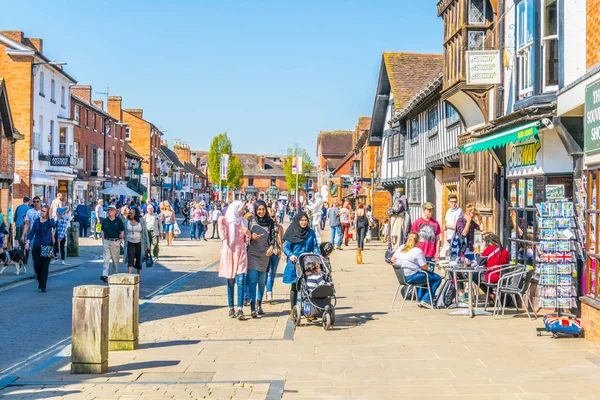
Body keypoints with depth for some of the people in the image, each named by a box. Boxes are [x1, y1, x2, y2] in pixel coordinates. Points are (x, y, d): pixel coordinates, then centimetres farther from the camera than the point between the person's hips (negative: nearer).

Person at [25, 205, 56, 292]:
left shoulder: (49, 220, -2)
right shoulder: (37, 220, 7)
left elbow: (53, 225, -27)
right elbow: (32, 232, 9)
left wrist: (50, 216, -16)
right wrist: (28, 242, -2)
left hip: (47, 246, -3)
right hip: (36, 246, 3)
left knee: (44, 267, -4)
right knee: (36, 266, 2)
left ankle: (43, 286, 3)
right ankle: (40, 281, 28)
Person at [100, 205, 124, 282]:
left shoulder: (118, 221, 2)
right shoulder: (105, 221, 8)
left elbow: (122, 230, 5)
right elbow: (102, 230, 15)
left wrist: (121, 237, -10)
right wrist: (103, 239, 5)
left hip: (115, 242, -1)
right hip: (106, 242, 1)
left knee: (115, 260, 7)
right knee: (106, 259, -6)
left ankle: (115, 275, 17)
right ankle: (105, 275, -13)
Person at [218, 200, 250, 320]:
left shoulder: (243, 221, 10)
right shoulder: (226, 220, 2)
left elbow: (245, 240, 13)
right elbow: (223, 236, -3)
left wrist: (247, 234, -8)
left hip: (241, 253, 1)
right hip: (229, 252, -1)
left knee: (240, 281, -9)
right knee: (230, 282, 4)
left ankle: (240, 310, -13)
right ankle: (231, 309, 12)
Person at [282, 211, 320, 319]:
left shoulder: (311, 233, 10)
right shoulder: (292, 232, 1)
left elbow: (315, 248, 10)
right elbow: (285, 247, -4)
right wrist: (290, 255, -23)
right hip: (294, 263, -2)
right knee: (294, 286, 4)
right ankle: (292, 310, 14)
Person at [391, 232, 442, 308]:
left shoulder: (400, 248, 6)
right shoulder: (418, 251, -16)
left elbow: (393, 260, 10)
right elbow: (424, 267, -15)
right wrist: (429, 269, 6)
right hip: (412, 277, -9)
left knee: (425, 275, 33)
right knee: (437, 278, 2)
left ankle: (420, 299, 32)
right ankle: (426, 300, 1)